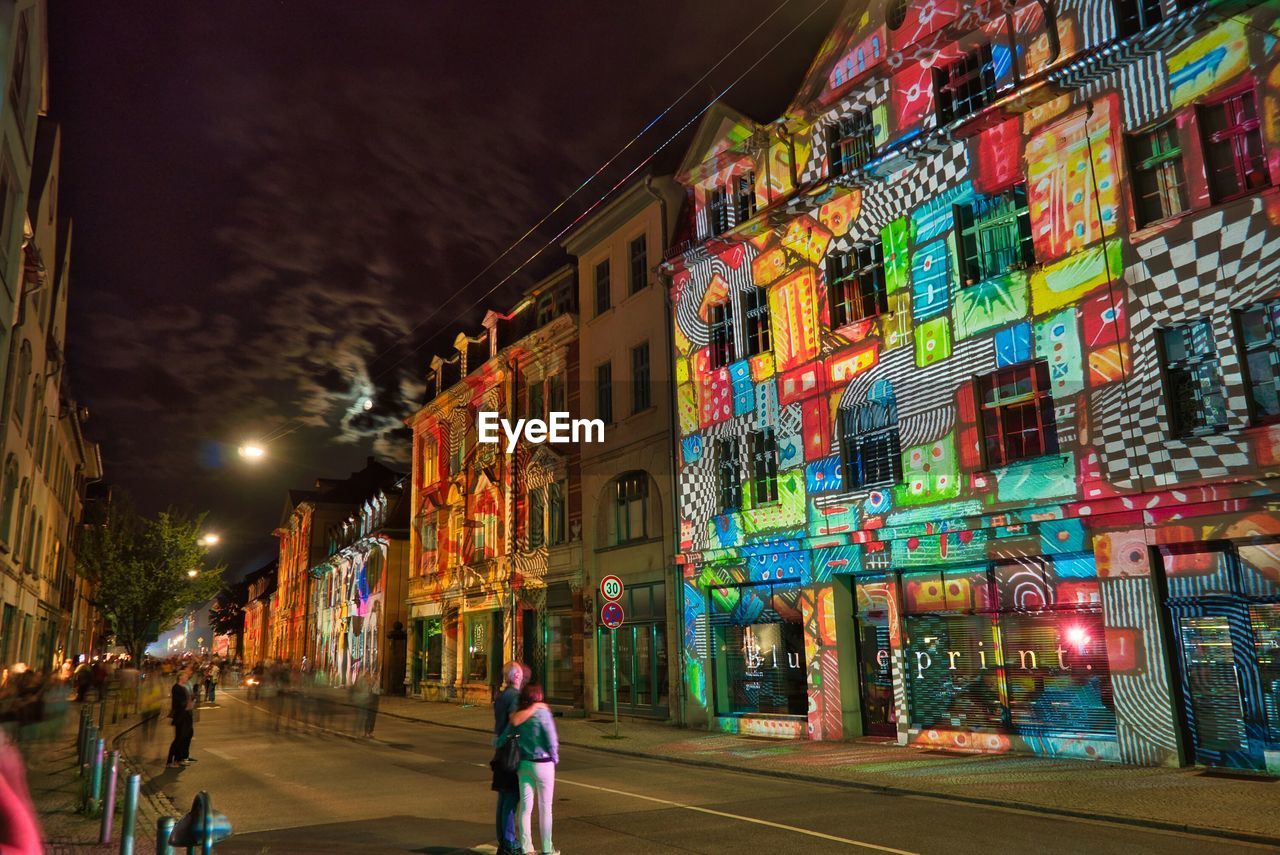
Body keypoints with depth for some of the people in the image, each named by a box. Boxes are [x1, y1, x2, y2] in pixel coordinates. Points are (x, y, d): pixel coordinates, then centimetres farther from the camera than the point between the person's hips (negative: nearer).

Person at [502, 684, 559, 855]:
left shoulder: (517, 716, 0)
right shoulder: (542, 712, -15)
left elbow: (502, 738, 2)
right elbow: (552, 740, -14)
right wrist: (555, 759, 2)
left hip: (523, 764, 5)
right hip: (542, 764, -4)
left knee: (525, 807, 11)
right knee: (545, 808, 8)